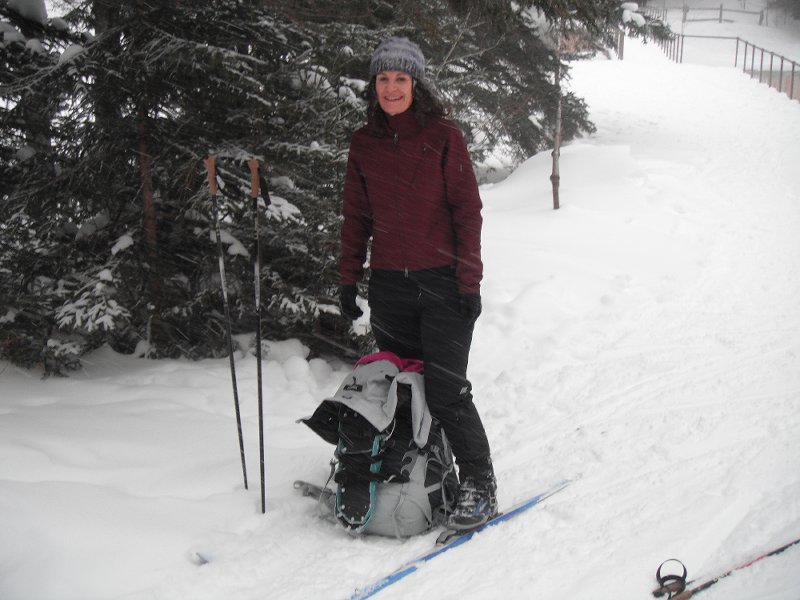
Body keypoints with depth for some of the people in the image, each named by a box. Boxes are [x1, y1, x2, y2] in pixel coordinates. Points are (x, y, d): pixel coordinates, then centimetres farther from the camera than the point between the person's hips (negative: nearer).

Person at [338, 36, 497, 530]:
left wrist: (469, 282, -9)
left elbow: (467, 211, -5)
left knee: (446, 391, -8)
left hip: (442, 284, -4)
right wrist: (349, 280, 10)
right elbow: (356, 217, 13)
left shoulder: (444, 137, -3)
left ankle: (479, 485, 7)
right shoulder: (365, 143, 8)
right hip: (389, 285, 4)